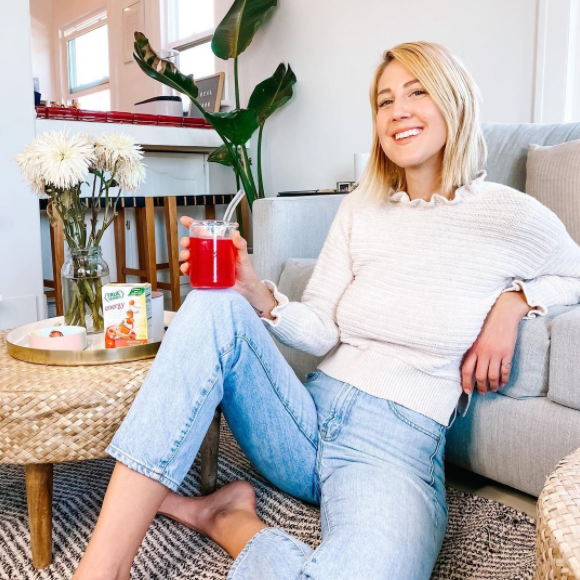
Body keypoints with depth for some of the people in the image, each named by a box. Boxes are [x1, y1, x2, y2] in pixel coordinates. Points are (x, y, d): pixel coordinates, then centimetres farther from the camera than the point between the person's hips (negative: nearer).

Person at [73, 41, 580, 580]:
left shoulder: (511, 215, -1)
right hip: (309, 417, 4)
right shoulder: (360, 209, 8)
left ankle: (228, 519, -5)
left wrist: (515, 299, -6)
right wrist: (252, 290, -16)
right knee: (213, 307, -24)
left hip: (399, 443, -3)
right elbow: (319, 331, 3)